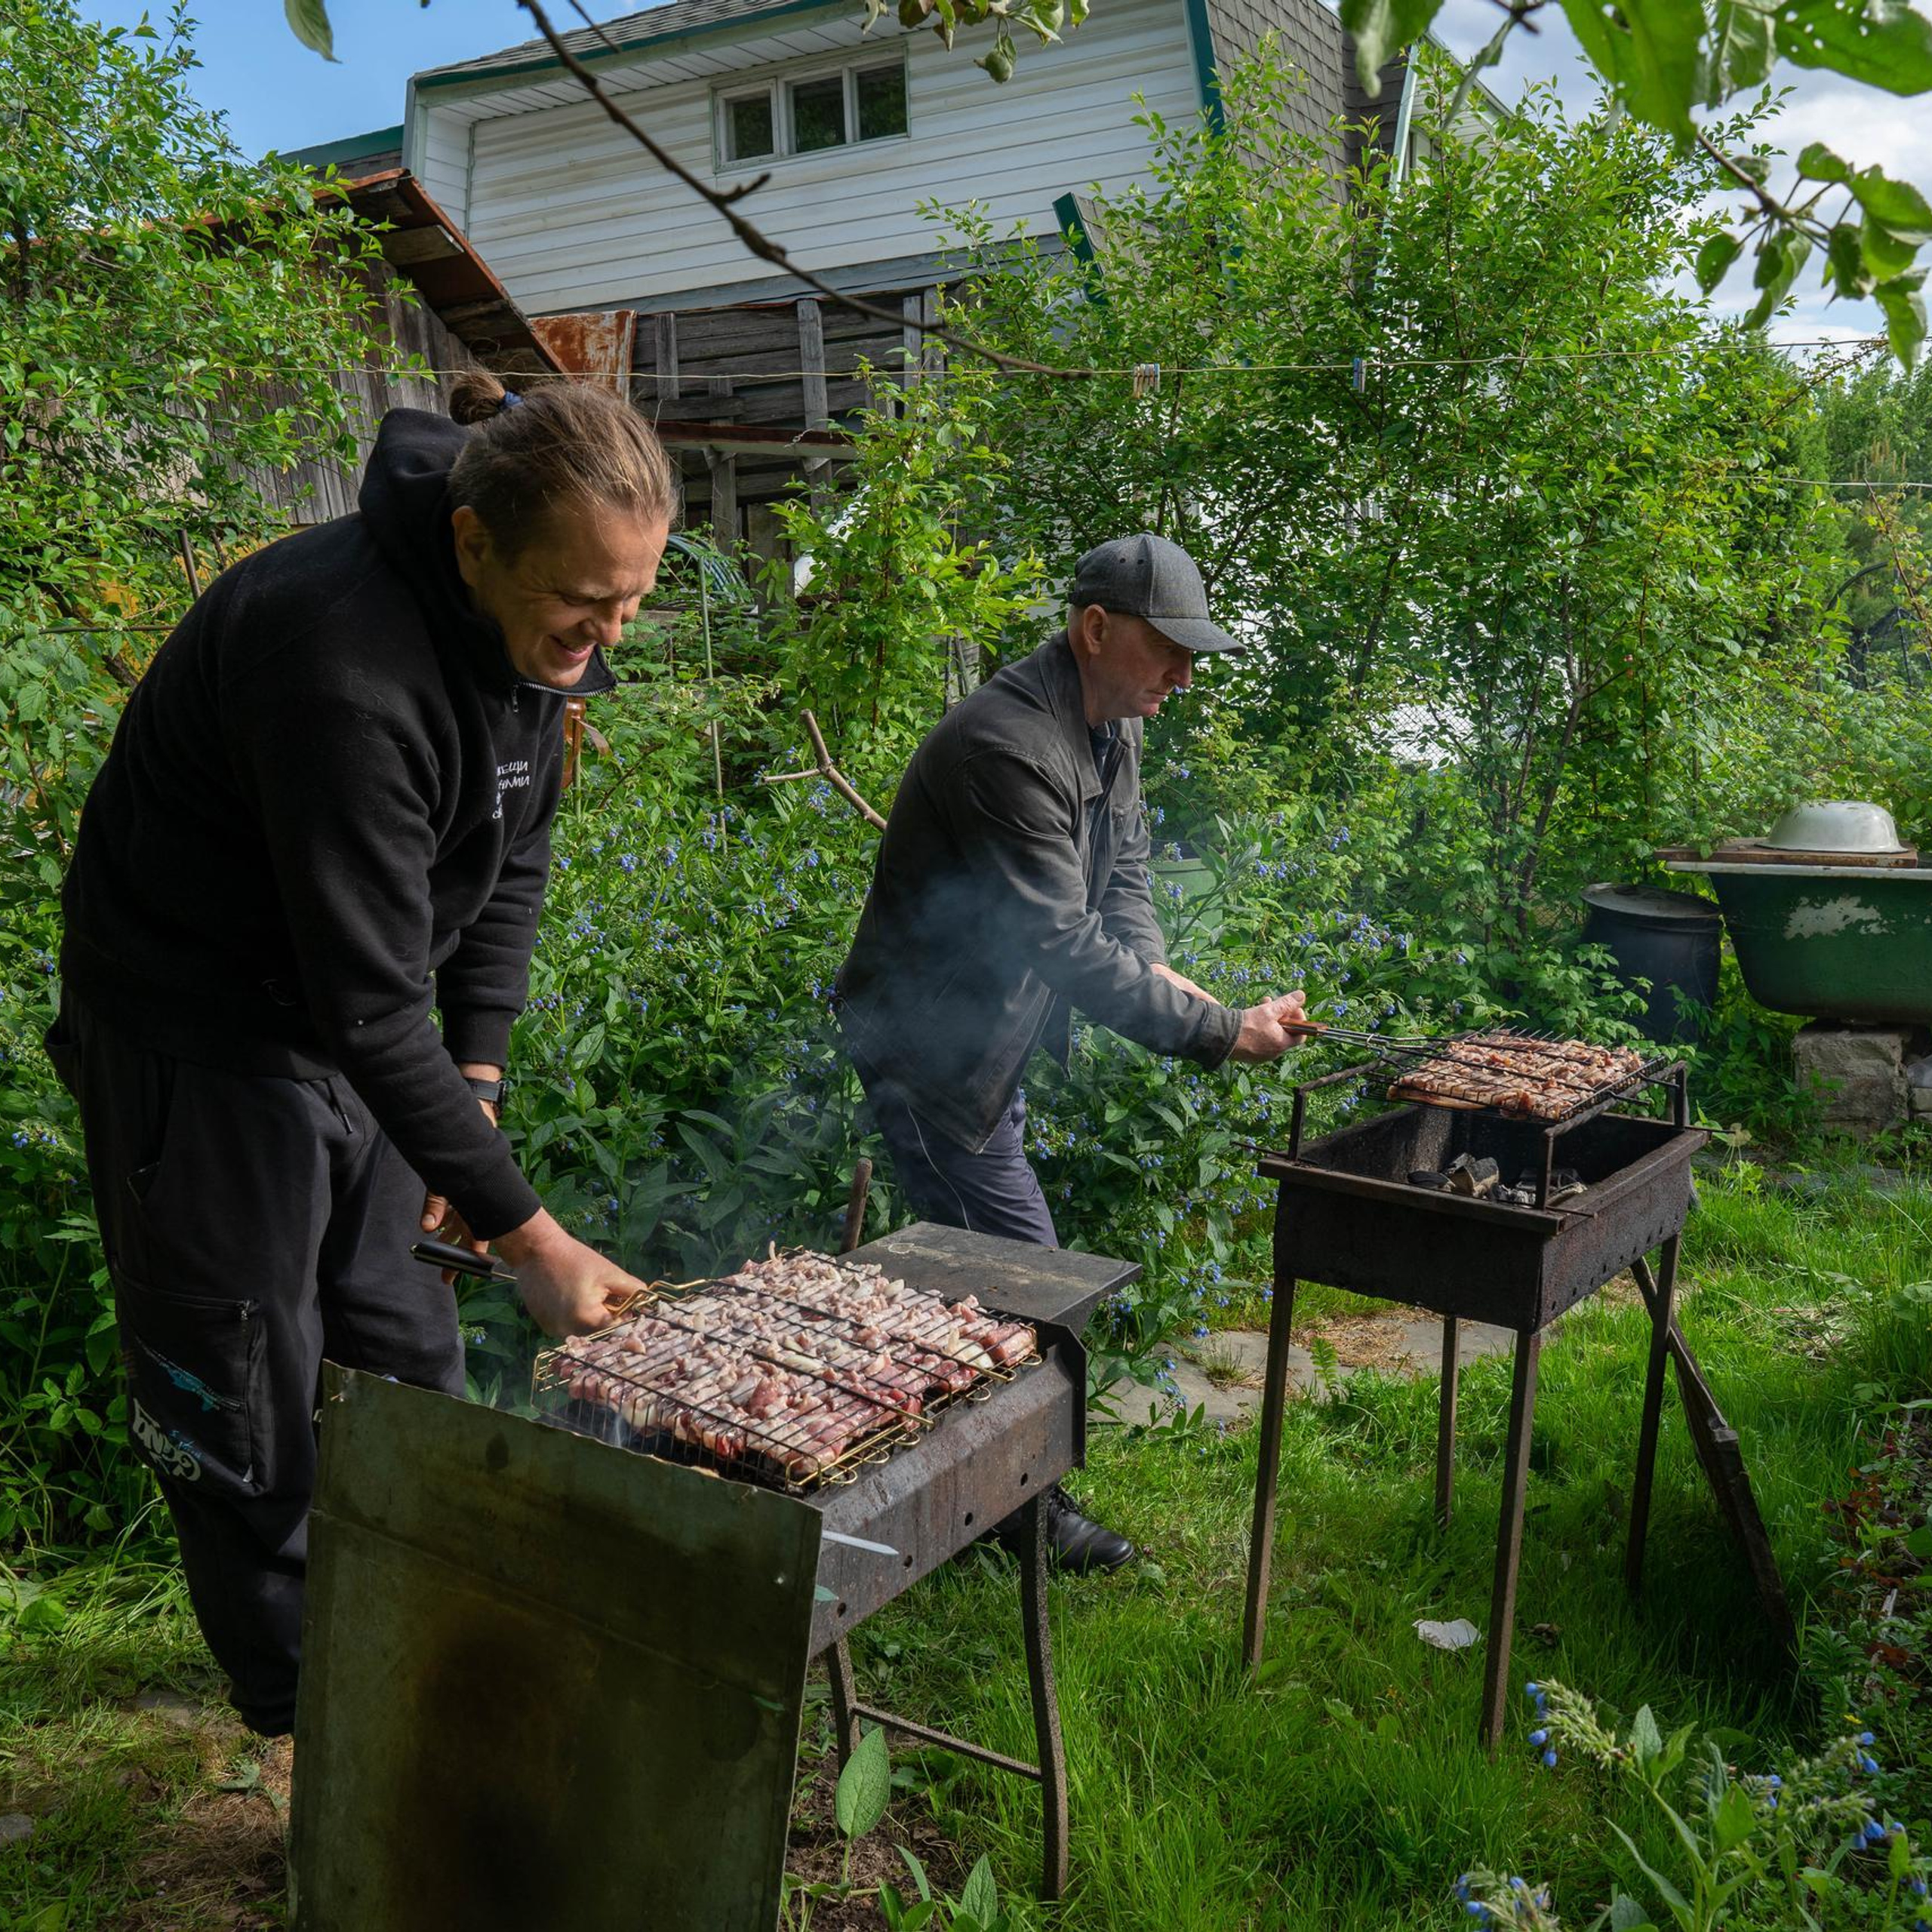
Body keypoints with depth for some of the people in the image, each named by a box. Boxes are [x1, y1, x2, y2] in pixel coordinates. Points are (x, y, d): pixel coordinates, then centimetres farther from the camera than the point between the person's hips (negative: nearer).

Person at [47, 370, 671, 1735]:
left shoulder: (533, 629, -9)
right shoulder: (345, 664, -35)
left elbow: (511, 857, 5)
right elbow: (370, 1003, -33)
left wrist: (476, 1080, -2)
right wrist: (527, 1232, -29)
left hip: (361, 1029, 8)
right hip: (203, 1041, -7)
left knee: (411, 1362, 16)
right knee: (247, 1413, 4)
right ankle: (310, 1713, 23)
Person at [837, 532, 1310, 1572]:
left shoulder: (1114, 724, 4)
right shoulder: (1009, 746, -29)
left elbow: (1121, 875, 9)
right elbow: (1065, 944, -32)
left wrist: (1158, 969, -11)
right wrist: (1221, 1032, -30)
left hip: (997, 1031, 10)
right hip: (929, 1037, -10)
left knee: (978, 1255, 19)